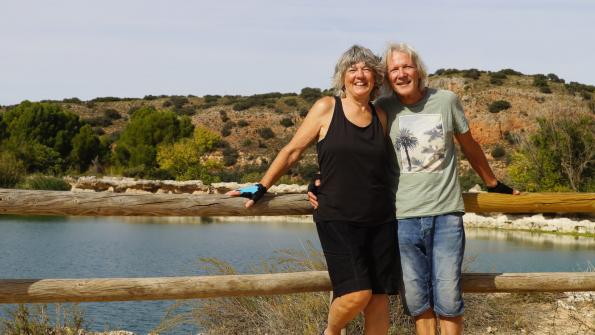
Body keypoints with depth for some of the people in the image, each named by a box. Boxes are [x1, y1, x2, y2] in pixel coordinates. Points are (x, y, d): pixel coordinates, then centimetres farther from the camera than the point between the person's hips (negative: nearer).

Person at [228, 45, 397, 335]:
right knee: (357, 294, -15)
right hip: (338, 220, -4)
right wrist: (262, 187, 4)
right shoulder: (326, 108, 0)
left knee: (379, 298, 2)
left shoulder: (380, 117, 10)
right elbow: (292, 151, 4)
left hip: (380, 221, 4)